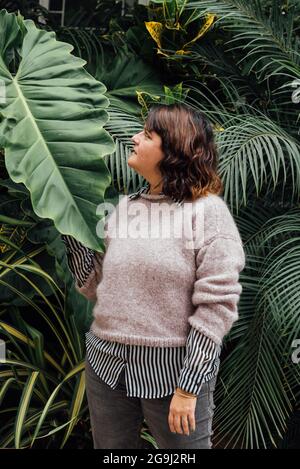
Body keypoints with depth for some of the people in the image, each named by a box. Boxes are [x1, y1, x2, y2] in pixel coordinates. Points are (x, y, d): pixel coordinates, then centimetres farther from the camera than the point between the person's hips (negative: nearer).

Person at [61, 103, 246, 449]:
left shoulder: (207, 210, -11)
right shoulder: (125, 206, 6)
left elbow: (217, 304, -14)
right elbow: (95, 288, 7)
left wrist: (189, 386, -16)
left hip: (174, 368, -5)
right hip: (106, 362, 6)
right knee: (110, 449, 19)